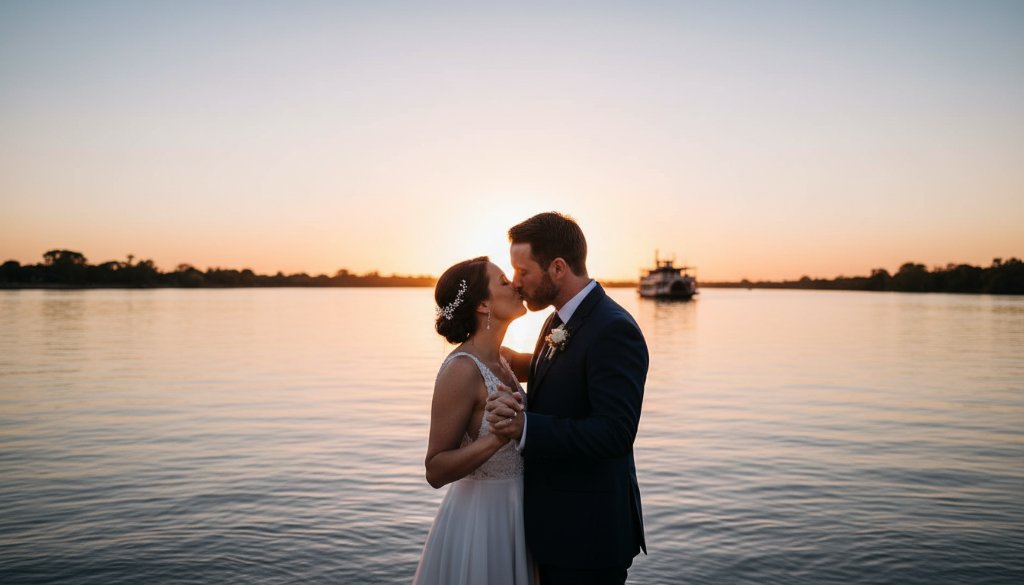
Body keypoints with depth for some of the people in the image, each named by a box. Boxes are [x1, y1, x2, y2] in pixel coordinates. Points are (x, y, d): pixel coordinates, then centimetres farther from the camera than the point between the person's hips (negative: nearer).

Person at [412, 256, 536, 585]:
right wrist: (497, 438, -35)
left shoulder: (497, 359, 2)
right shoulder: (461, 370, -23)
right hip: (479, 517, -8)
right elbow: (436, 470, -21)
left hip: (509, 514, 8)